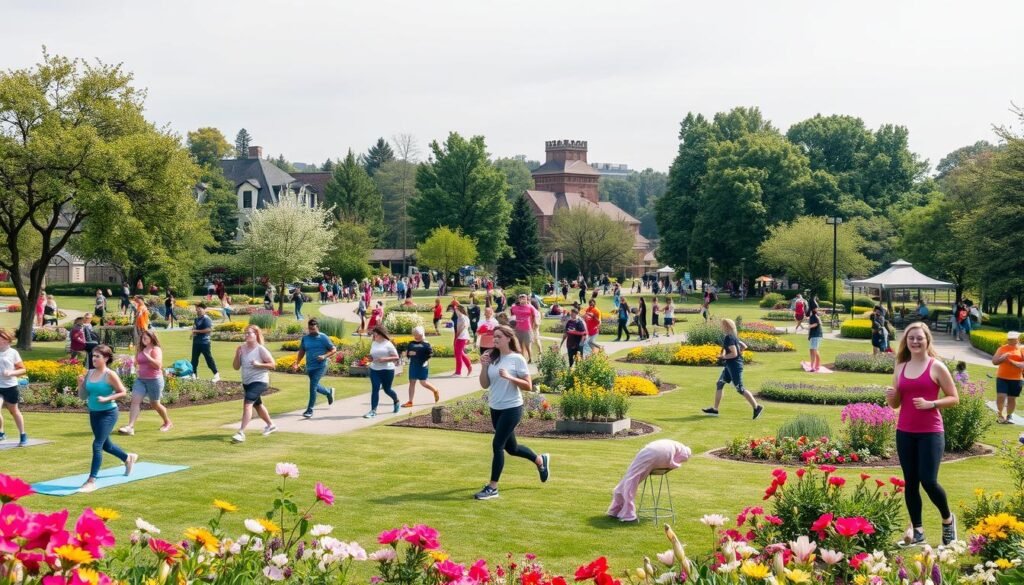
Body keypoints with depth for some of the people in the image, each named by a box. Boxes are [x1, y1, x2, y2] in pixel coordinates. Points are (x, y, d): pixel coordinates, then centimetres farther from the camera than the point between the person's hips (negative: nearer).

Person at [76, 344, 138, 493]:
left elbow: (123, 392, -11)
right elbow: (83, 396, 7)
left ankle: (91, 481, -10)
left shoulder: (110, 375, -14)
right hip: (94, 413, 7)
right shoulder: (89, 373, 2)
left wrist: (106, 399, -22)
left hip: (108, 413, -7)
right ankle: (128, 458, 49)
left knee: (97, 445, -14)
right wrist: (80, 384, -11)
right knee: (105, 445, 22)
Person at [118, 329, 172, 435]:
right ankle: (130, 427, -19)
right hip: (141, 379, 6)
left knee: (155, 404, 6)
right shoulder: (141, 350, 12)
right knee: (135, 400, -11)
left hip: (154, 380, -6)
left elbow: (158, 365, -23)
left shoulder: (156, 350, -9)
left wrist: (147, 356, -27)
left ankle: (167, 422, 31)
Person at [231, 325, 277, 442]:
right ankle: (271, 425, 46)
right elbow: (236, 367, 3)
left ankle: (241, 433, -26)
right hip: (246, 382, 8)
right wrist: (237, 355, -12)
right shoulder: (242, 348, 2)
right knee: (257, 404, 23)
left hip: (259, 381, -8)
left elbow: (272, 364, -12)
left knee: (247, 404, -22)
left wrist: (258, 364, -25)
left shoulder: (261, 349, -13)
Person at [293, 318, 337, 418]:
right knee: (315, 387, 16)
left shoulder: (323, 338, -7)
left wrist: (324, 356, -19)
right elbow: (302, 352, 15)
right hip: (309, 367, 6)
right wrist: (296, 363, 3)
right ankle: (329, 392, 47)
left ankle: (310, 410, -5)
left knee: (313, 386, -14)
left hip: (320, 366, -6)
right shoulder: (305, 338, 6)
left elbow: (334, 350, -4)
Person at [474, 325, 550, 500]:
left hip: (512, 409, -7)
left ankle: (492, 487, -3)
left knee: (497, 445, -12)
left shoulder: (517, 359, -11)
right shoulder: (492, 358, 5)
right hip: (495, 409, 7)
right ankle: (541, 460, 43)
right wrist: (483, 366, -9)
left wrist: (509, 377, -24)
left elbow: (528, 385, -11)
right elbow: (484, 385, 5)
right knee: (511, 447, 17)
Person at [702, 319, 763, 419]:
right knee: (719, 384, 11)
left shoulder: (728, 338, -19)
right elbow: (744, 346, 20)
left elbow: (734, 353, -24)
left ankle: (757, 407, 1)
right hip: (730, 366, 10)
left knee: (740, 389, -5)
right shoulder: (734, 337, 11)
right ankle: (715, 409, 15)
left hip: (734, 365, -10)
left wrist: (723, 357, -13)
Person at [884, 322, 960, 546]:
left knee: (928, 481, -11)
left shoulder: (936, 367, -5)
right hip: (905, 432, 5)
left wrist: (930, 404, -18)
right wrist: (890, 397, -8)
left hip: (931, 432, -5)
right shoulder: (900, 368, 9)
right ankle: (917, 531, 18)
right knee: (910, 482, 7)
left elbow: (954, 398, -3)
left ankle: (948, 519, 16)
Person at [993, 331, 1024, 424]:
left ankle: (1009, 416, 23)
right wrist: (1002, 358, -13)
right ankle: (1000, 414, 13)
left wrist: (1013, 362, -20)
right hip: (1002, 378, 1)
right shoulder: (1002, 348, 6)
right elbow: (994, 361, 5)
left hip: (1016, 379, -1)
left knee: (1012, 398, 6)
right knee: (1001, 396, -9)